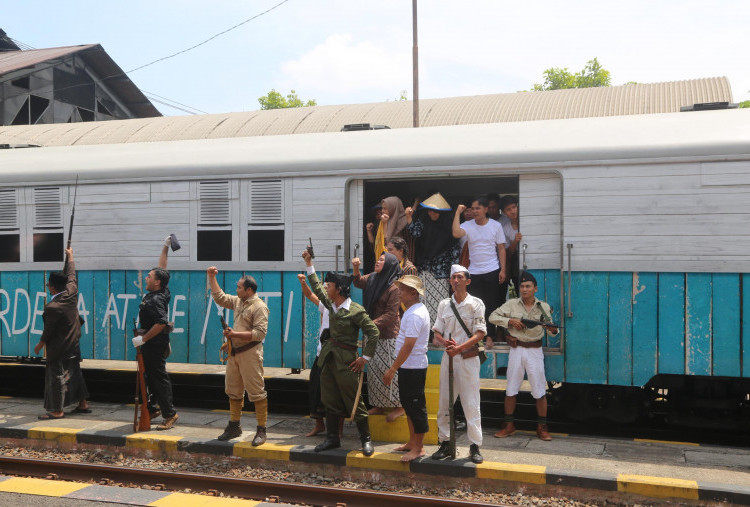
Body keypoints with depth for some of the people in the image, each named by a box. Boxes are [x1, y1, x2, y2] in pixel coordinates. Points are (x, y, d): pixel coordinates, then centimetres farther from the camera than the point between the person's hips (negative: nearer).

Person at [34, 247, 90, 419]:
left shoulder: (52, 307, -24)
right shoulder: (71, 292, -5)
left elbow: (48, 330, -15)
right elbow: (71, 275, 13)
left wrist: (40, 344, 2)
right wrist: (70, 257, 28)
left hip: (59, 347, -8)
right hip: (74, 343, 8)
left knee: (57, 375, 1)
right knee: (74, 373, 17)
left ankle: (57, 411, 8)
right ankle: (83, 404, 23)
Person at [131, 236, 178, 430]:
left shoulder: (156, 300, -21)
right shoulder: (161, 292, 5)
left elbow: (161, 323, -31)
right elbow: (162, 269, 17)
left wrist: (143, 338, -24)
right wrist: (165, 248, 21)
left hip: (155, 343, -10)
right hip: (151, 343, 10)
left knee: (159, 378, -7)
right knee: (151, 376, 16)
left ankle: (169, 414, -4)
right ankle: (152, 409, 26)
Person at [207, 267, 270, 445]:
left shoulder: (259, 307, -13)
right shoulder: (238, 302, 13)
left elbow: (259, 333, -20)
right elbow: (219, 297, 26)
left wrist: (235, 334, -20)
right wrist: (212, 278, 22)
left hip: (250, 353, -9)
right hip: (234, 352, 9)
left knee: (256, 392, -6)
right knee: (233, 391, 15)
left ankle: (261, 431, 0)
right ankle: (234, 426, 27)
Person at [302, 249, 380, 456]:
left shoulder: (356, 311, -15)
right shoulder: (331, 305, 7)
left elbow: (373, 332, -13)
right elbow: (317, 287, 22)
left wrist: (365, 357, -11)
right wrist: (309, 263, 22)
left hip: (346, 361, -7)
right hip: (328, 358, 7)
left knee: (354, 402, -1)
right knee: (329, 401, 11)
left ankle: (366, 440, 10)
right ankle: (332, 438, 22)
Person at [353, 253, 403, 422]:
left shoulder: (394, 287, -15)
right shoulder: (372, 278, 5)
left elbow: (391, 314, -17)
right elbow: (358, 283, 23)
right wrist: (356, 268, 5)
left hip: (388, 335, -8)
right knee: (374, 370, 12)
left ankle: (398, 406, 9)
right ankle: (378, 405, 23)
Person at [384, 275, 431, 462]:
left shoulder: (415, 315, -20)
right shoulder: (415, 310, 14)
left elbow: (408, 346, -23)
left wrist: (392, 369, -20)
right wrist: (395, 368, 21)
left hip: (413, 367, -11)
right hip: (408, 367, 11)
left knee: (415, 406, -3)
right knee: (408, 404, 18)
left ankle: (418, 448, 5)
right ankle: (412, 442, 28)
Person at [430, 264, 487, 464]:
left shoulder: (476, 304, -1)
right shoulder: (444, 304, 11)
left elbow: (480, 333, -8)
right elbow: (437, 332, 11)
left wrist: (459, 347, -20)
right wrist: (445, 342, -11)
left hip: (468, 358, -4)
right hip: (448, 356, 4)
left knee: (471, 403, -3)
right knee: (444, 402, 6)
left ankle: (475, 446, 5)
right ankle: (444, 444, 16)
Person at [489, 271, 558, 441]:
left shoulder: (543, 307, 2)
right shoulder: (512, 304, 1)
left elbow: (550, 329, -1)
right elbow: (493, 316, 1)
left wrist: (553, 330, -25)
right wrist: (510, 321, -12)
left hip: (535, 350, -1)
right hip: (516, 349, 1)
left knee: (539, 390, 0)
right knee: (511, 388, 6)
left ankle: (542, 427, 10)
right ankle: (509, 425, 17)